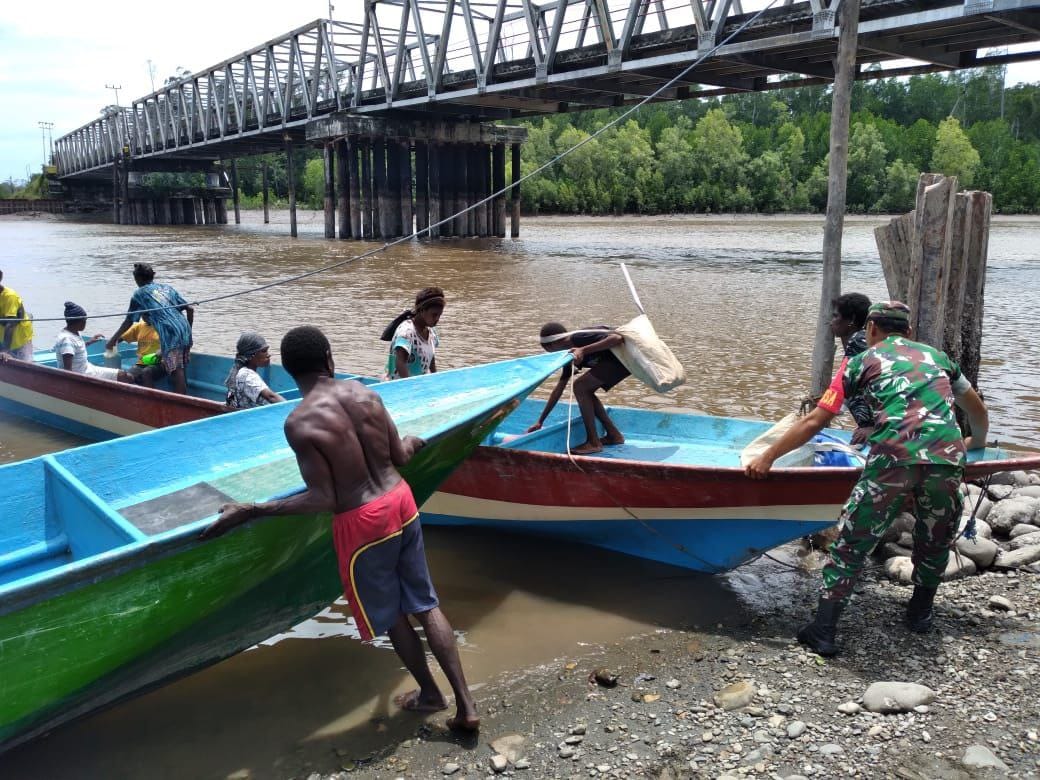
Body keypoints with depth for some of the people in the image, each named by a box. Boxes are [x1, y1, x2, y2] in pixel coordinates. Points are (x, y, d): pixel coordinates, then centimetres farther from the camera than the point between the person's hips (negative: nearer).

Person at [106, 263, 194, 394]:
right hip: (185, 331, 6)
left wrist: (114, 339, 26)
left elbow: (129, 321, 15)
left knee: (176, 372, -9)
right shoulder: (167, 288, 24)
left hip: (170, 334, -6)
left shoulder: (140, 293, 11)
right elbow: (190, 309, 18)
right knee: (181, 371, 13)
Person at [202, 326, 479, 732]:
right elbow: (400, 457, 4)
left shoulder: (300, 422, -19)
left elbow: (324, 500, -18)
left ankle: (429, 693, 39)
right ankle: (465, 703, 18)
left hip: (362, 522, -5)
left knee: (390, 616, 19)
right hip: (401, 500, 5)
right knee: (425, 603, 17)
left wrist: (248, 511, -15)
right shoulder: (363, 392, -3)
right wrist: (411, 441, 28)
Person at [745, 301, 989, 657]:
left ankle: (823, 631, 6)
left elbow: (814, 422, 11)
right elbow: (978, 411, 40)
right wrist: (975, 443, 61)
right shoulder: (937, 356, 27)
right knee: (936, 541, 27)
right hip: (947, 458, 3)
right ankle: (920, 614, 41)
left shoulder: (863, 361, 17)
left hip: (893, 457, -3)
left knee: (851, 544, 7)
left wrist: (767, 458, 17)